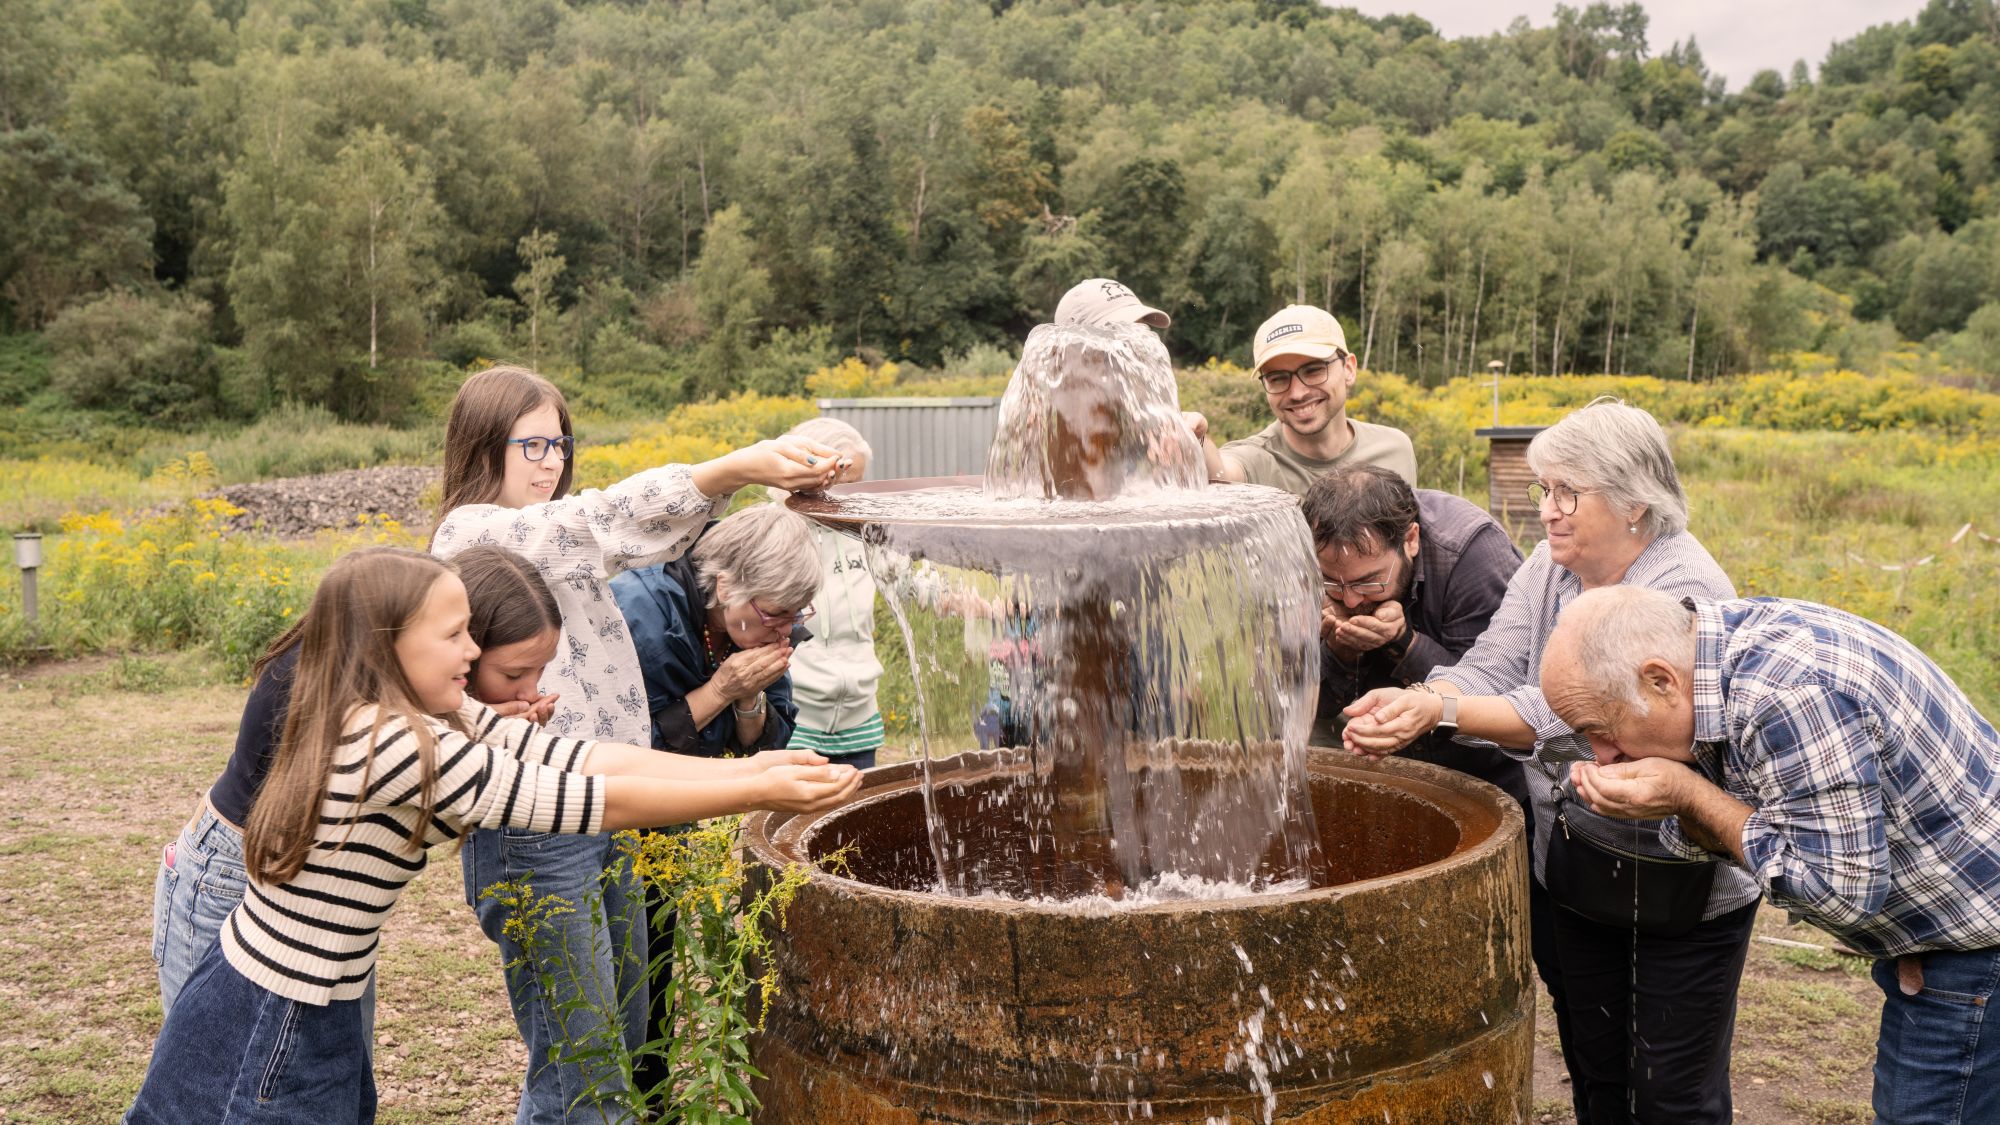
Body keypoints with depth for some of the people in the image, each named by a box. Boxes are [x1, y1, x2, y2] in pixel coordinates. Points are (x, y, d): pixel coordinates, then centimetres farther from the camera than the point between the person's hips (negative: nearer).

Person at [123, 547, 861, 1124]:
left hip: (314, 1020, 8)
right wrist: (761, 794, -21)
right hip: (265, 1037, -8)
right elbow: (597, 803, -26)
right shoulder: (397, 744, -27)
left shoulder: (435, 723, 0)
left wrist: (751, 766, -11)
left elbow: (583, 759, -5)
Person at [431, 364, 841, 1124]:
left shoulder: (558, 538, 19)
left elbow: (657, 532, 8)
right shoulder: (471, 533, -12)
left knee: (624, 1046, 19)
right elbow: (603, 519, -23)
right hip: (536, 830, -9)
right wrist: (735, 467, -32)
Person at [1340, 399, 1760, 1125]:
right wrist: (1407, 702, -28)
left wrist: (1442, 712, -38)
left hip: (1680, 887, -6)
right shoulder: (1548, 569, 2)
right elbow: (1490, 669, -8)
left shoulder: (1684, 591, -22)